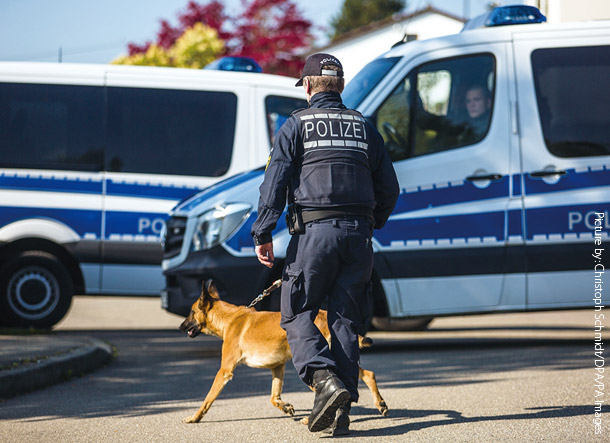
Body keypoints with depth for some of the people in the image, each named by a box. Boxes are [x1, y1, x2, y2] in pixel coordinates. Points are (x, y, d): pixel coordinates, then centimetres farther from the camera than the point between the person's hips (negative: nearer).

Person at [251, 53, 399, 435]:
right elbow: (389, 188, 16)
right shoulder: (364, 128, 15)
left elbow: (275, 182, -5)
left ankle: (325, 380, -19)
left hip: (315, 232, -4)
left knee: (297, 314, 3)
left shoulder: (297, 125, 3)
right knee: (347, 321, 7)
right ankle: (341, 408, 3)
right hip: (358, 235, 4)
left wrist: (263, 234, -3)